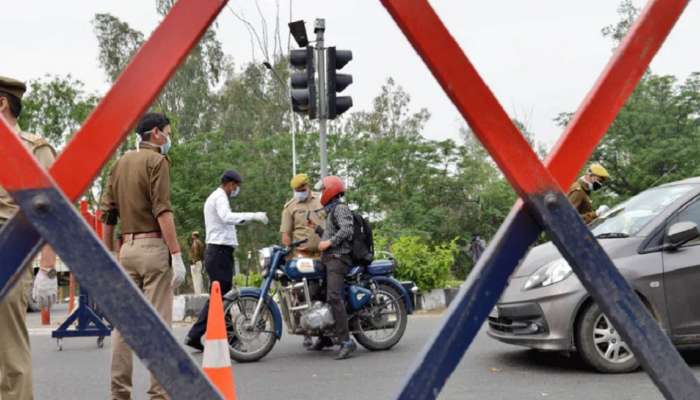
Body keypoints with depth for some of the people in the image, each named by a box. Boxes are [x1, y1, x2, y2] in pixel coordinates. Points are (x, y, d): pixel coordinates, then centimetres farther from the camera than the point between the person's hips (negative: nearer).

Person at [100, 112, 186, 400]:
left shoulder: (120, 163, 16)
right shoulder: (157, 160, -5)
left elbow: (107, 213, 13)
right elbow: (163, 211, -15)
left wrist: (108, 255, 17)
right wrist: (177, 255, -17)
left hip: (127, 247, 7)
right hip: (153, 246, -7)